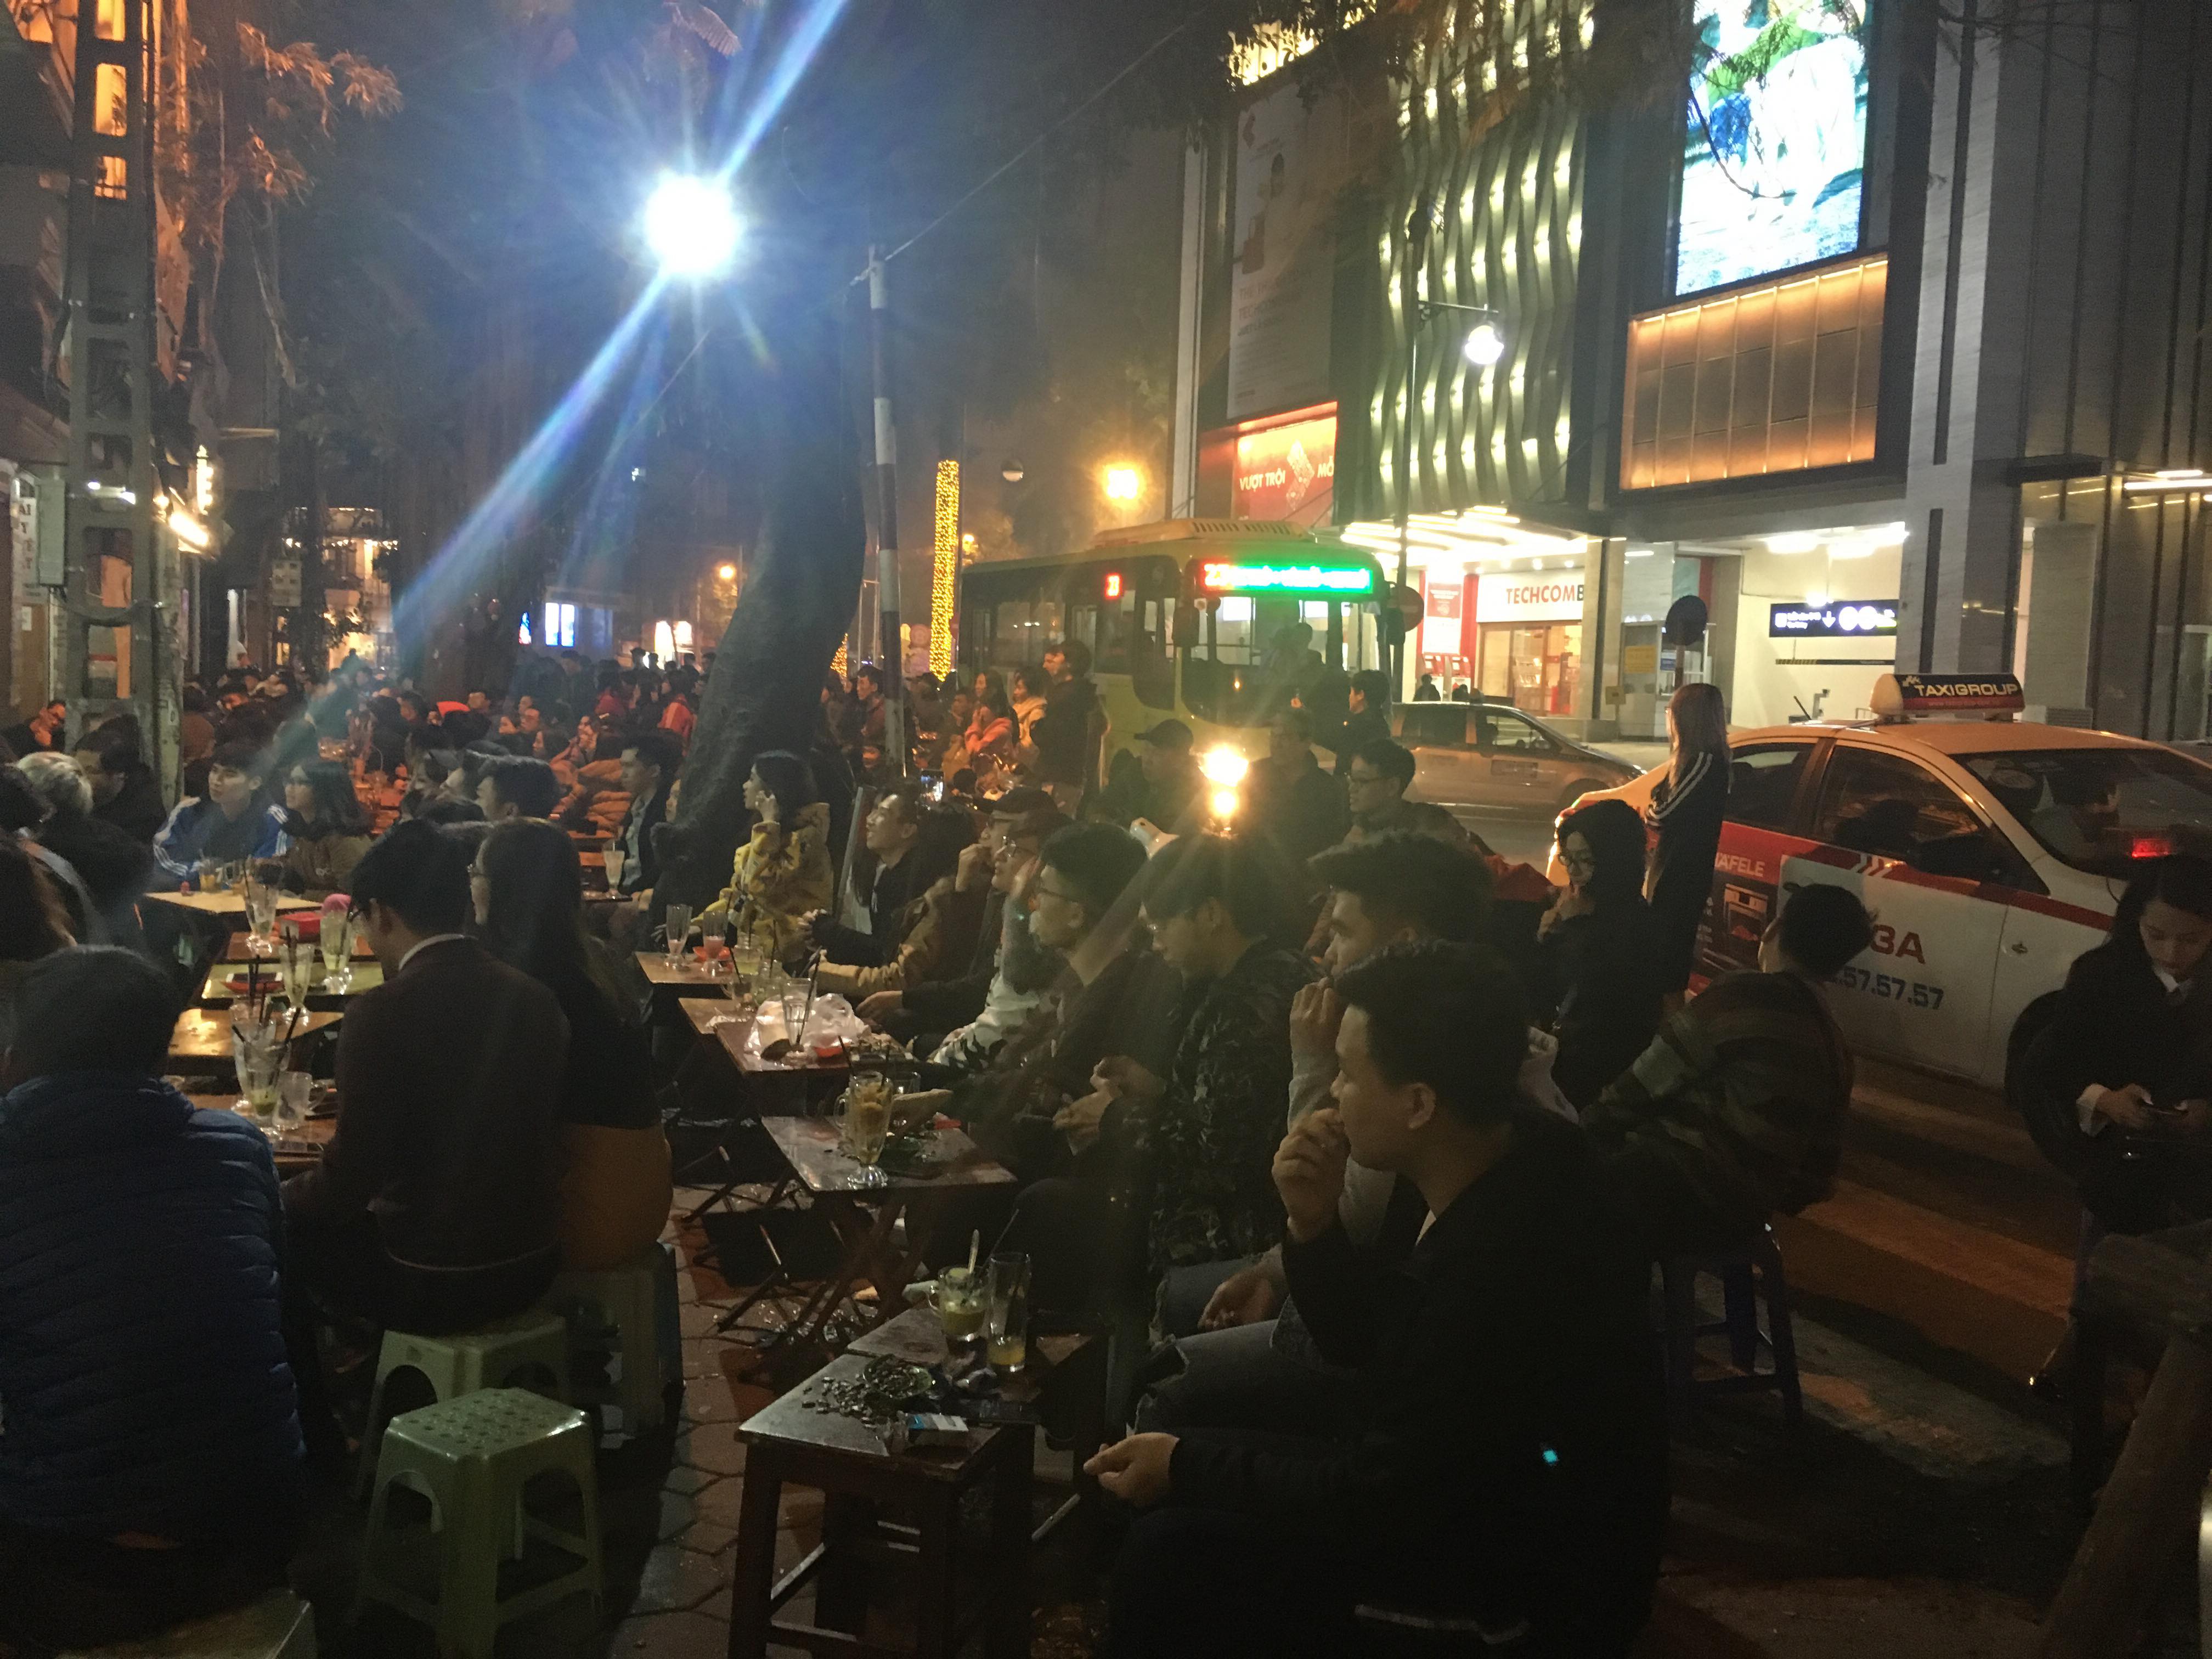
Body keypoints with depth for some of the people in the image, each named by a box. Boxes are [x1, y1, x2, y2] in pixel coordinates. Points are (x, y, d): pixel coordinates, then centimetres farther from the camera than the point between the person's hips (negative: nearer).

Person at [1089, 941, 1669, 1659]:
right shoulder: (1492, 1170, -5)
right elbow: (1359, 1341, 7)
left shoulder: (1508, 1266, -34)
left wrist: (1187, 1464, -15)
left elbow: (1385, 1497, -24)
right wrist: (1313, 1225, -12)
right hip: (1467, 1490, 9)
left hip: (1533, 1580, -9)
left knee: (1174, 1552, -16)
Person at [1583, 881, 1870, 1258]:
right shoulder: (1834, 1049, 14)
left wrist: (1589, 1126, 6)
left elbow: (1656, 1077, -8)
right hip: (1743, 1211, 9)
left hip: (1687, 1190, -9)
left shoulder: (1744, 996, -9)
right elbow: (1820, 1161, 18)